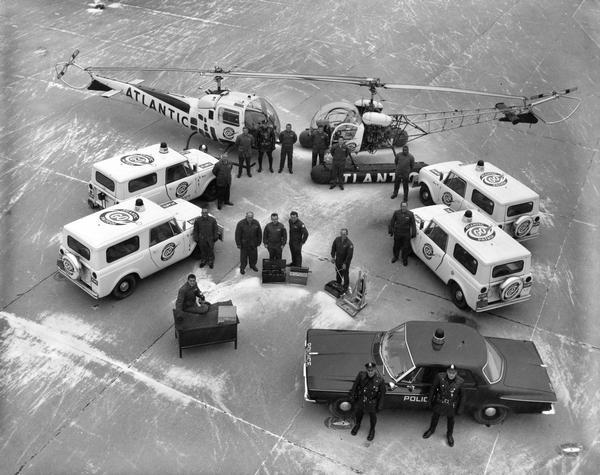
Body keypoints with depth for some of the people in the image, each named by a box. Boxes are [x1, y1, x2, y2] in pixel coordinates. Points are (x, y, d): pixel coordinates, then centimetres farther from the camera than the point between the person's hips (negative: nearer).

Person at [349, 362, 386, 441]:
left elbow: (382, 393, -13)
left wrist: (380, 405, -7)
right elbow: (355, 385, -7)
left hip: (372, 404, -2)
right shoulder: (361, 375, -25)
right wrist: (352, 395, 2)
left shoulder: (379, 380, -28)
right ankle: (357, 425, 60)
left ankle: (372, 430, 53)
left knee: (373, 416, 23)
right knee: (359, 413, 28)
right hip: (360, 401, 2)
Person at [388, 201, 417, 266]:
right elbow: (392, 222, -1)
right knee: (396, 246, 19)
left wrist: (413, 234, -2)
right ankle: (395, 257, 44)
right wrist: (391, 231, 4)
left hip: (406, 234, -1)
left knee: (406, 247, 12)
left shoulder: (410, 214, -13)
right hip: (397, 233, 1)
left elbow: (413, 224, -5)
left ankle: (405, 259, 34)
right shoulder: (396, 213, -12)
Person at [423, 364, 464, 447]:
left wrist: (458, 408, 4)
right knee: (435, 417, 25)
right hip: (439, 403, 0)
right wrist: (430, 401, -2)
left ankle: (449, 434, 51)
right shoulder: (440, 377, -25)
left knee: (451, 420, 23)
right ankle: (431, 430, 54)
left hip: (451, 406, 0)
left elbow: (460, 395, -6)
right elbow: (433, 389, -9)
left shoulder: (460, 382, -23)